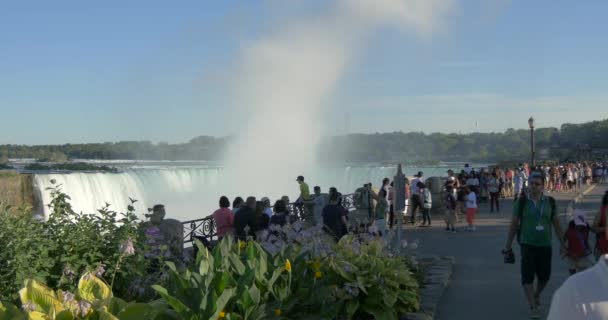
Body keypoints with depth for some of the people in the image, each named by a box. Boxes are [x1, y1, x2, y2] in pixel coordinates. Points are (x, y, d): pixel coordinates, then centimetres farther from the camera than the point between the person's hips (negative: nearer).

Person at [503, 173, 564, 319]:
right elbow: (513, 224, 0)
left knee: (544, 275, 12)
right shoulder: (521, 202, -5)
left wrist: (562, 243, 5)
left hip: (545, 244, 3)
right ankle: (533, 308, -4)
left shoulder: (550, 202, 1)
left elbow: (556, 223, 7)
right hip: (527, 244, -2)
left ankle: (536, 294, 42)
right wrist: (507, 246, 0)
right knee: (528, 275, -9)